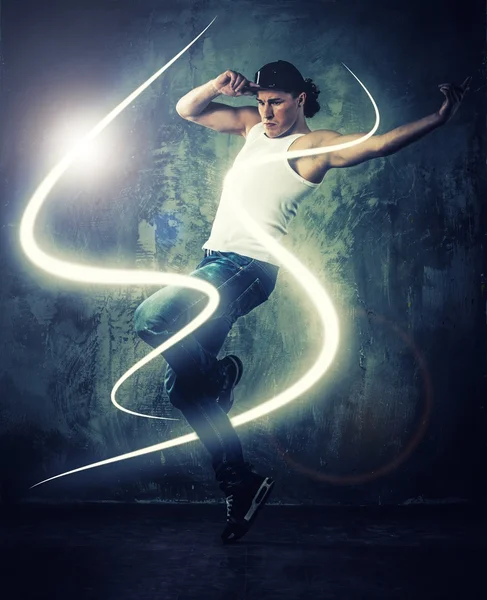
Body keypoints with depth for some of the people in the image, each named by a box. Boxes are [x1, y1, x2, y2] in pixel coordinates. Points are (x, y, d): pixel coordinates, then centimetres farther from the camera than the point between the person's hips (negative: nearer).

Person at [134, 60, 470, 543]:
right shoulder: (252, 124, 18)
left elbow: (376, 144, -16)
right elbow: (186, 109, 20)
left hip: (248, 268, -8)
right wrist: (218, 86, 1)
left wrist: (438, 118, -27)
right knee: (184, 385, 7)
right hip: (215, 261, 8)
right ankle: (240, 483, 15)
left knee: (151, 318, -27)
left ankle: (219, 373, -2)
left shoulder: (314, 145, -2)